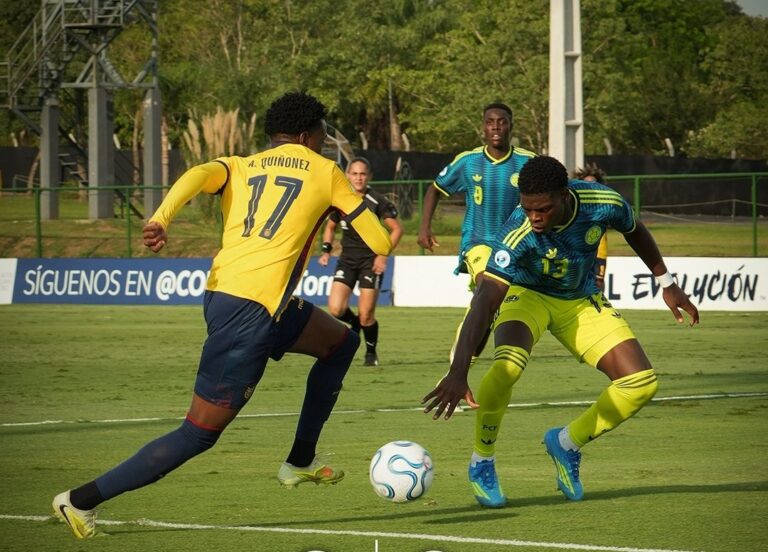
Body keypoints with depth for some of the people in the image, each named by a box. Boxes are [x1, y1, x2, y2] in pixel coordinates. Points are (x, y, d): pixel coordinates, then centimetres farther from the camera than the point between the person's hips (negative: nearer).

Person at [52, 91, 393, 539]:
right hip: (251, 309, -8)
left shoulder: (240, 167, 20)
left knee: (341, 343, 27)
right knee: (200, 434, -3)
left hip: (223, 295, 8)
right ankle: (82, 500, -5)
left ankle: (301, 462, 31)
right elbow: (380, 243, 9)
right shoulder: (325, 172, 9)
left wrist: (161, 218, -22)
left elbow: (200, 175, -5)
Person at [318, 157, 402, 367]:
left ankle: (371, 352, 20)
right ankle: (354, 323, 20)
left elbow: (397, 229, -4)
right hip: (347, 259, 3)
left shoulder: (377, 201, -9)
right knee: (336, 309, -14)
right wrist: (326, 249, 3)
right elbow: (330, 226, 19)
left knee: (366, 315, -6)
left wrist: (383, 255, -14)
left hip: (371, 260, -3)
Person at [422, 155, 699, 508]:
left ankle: (567, 444, 16)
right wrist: (458, 373, -53)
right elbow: (484, 304, -43)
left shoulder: (604, 204, -26)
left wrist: (666, 283, 11)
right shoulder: (517, 235, -37)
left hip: (581, 301, 4)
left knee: (641, 385, -8)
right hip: (528, 294, -4)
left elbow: (635, 231, 0)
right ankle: (482, 463, -12)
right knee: (508, 366, -36)